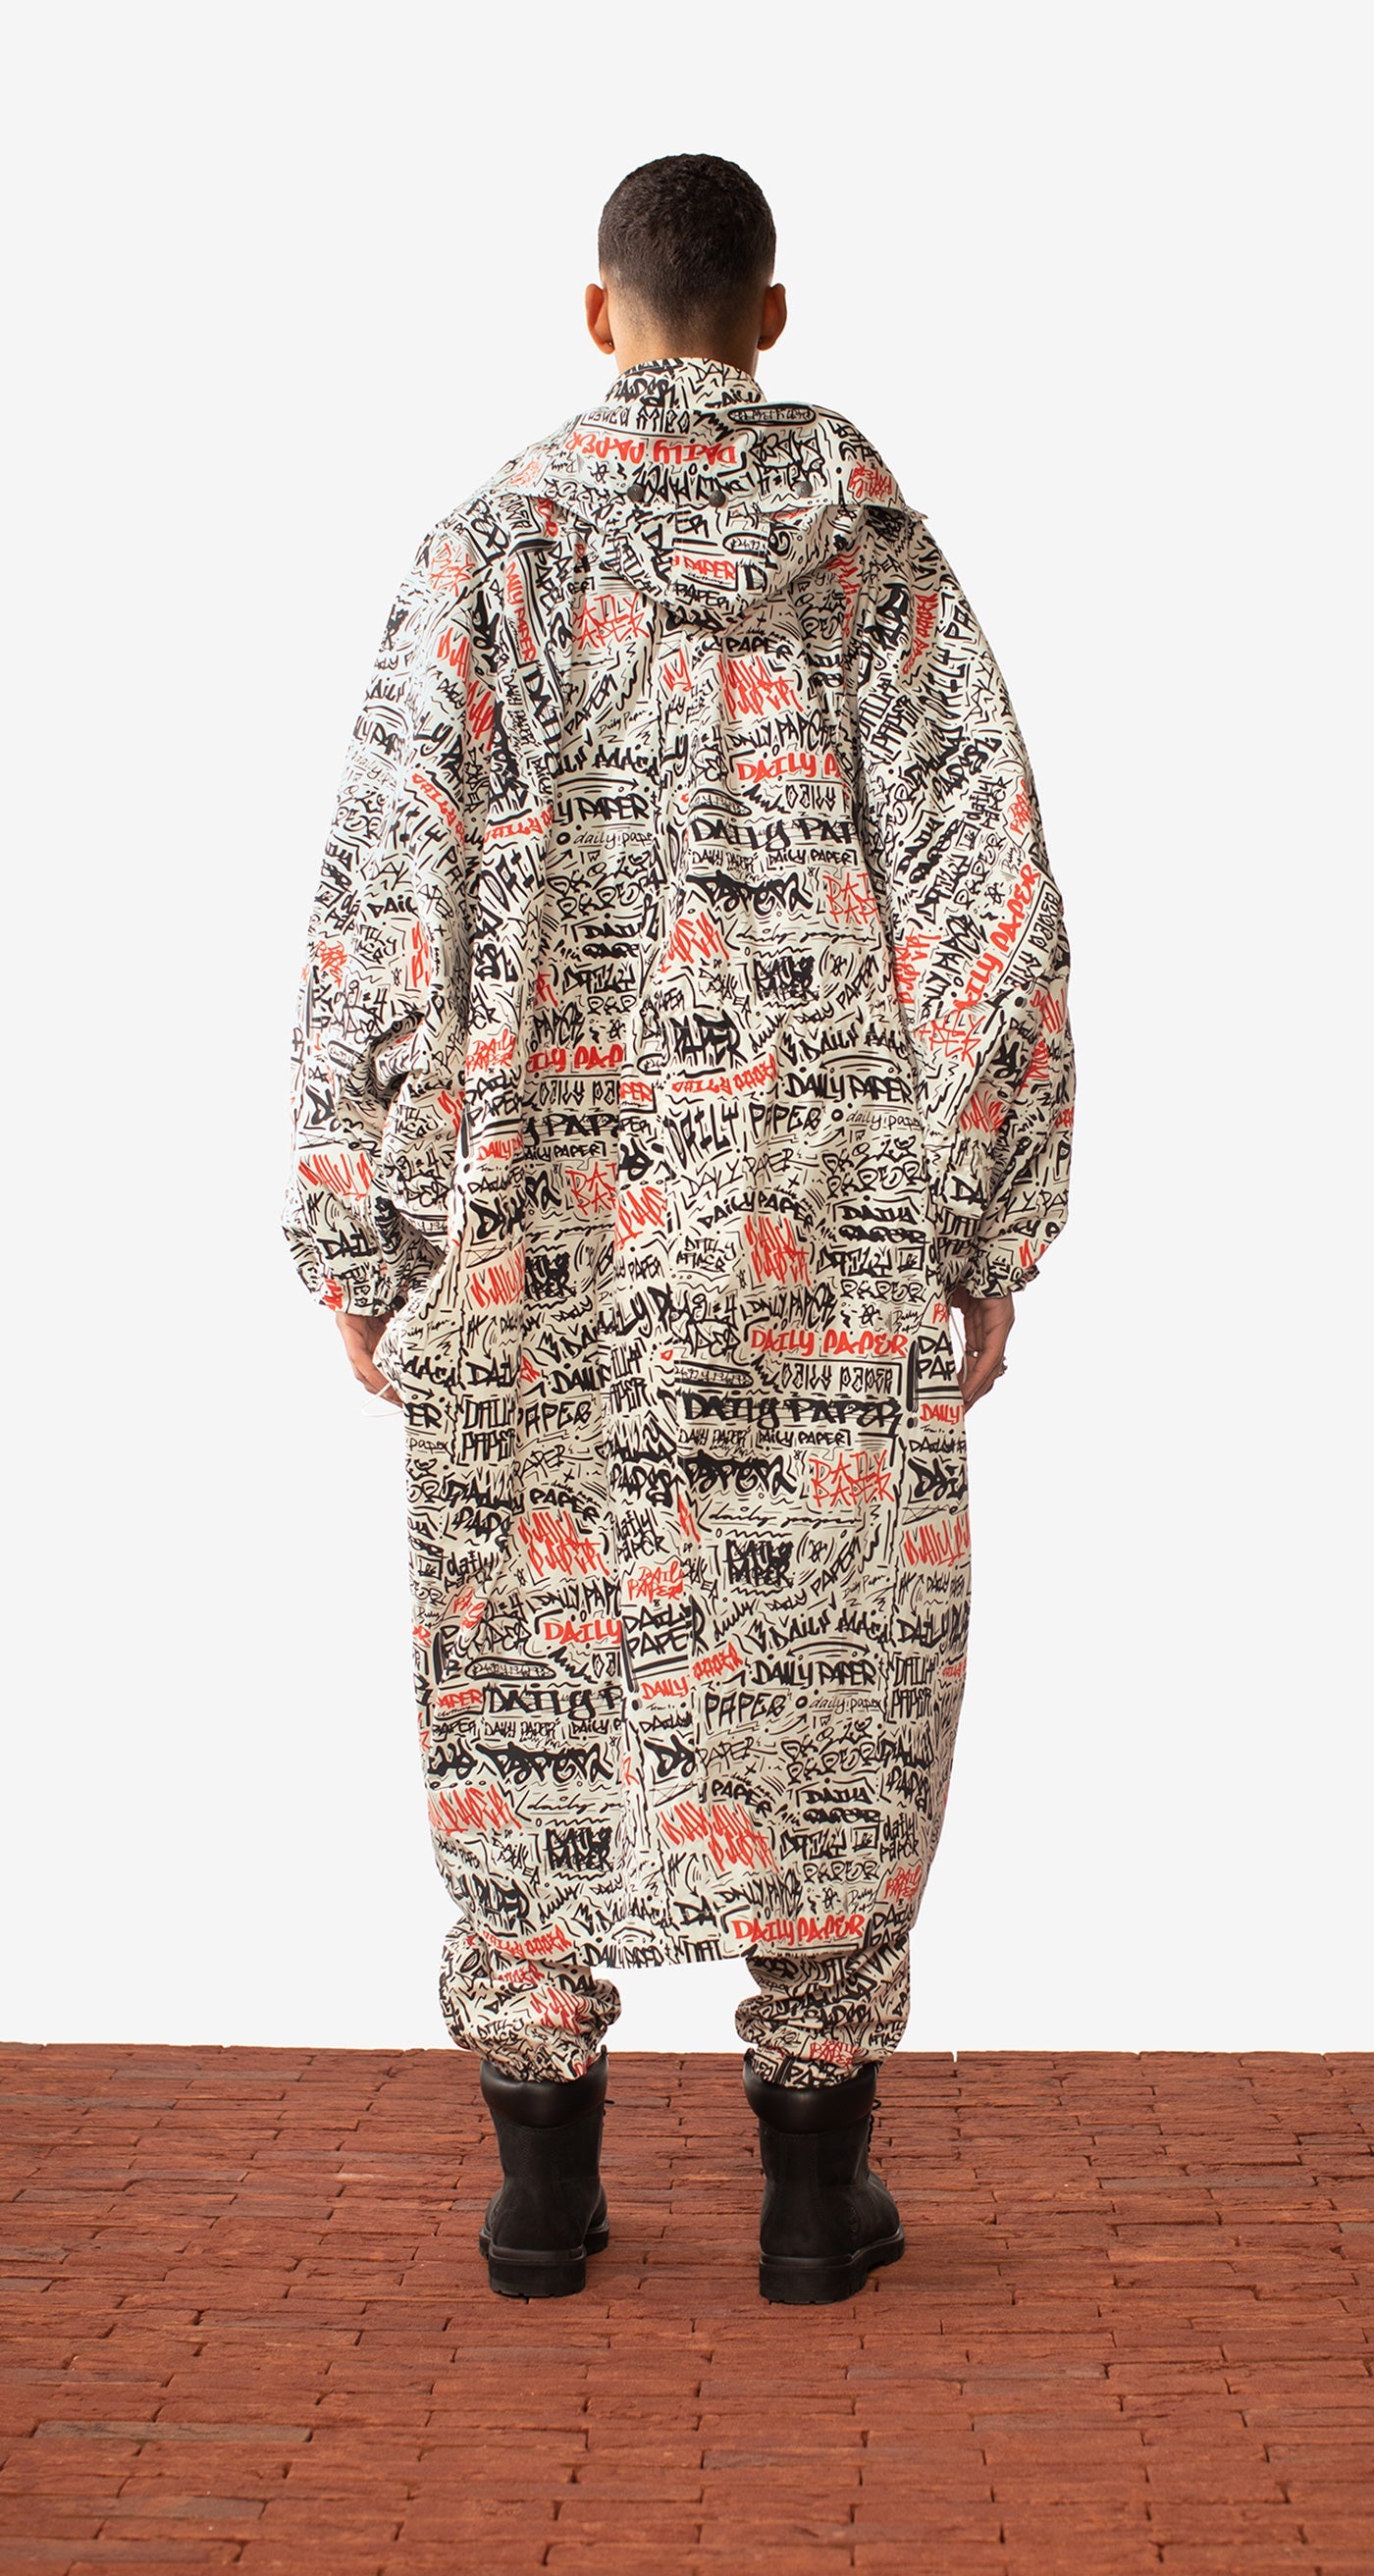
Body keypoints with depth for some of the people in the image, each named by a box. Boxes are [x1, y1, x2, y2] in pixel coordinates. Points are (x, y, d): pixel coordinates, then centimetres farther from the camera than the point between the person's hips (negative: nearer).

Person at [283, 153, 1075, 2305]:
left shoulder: (493, 547, -1)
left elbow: (384, 899, -5)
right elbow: (997, 899, -4)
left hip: (539, 1219, 0)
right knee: (824, 1664, 8)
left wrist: (360, 1240, 2)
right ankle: (816, 2182, 11)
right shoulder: (874, 553, 1)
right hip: (821, 1233, 0)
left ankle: (546, 2179, 13)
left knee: (531, 1663, 9)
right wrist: (992, 1233, 3)